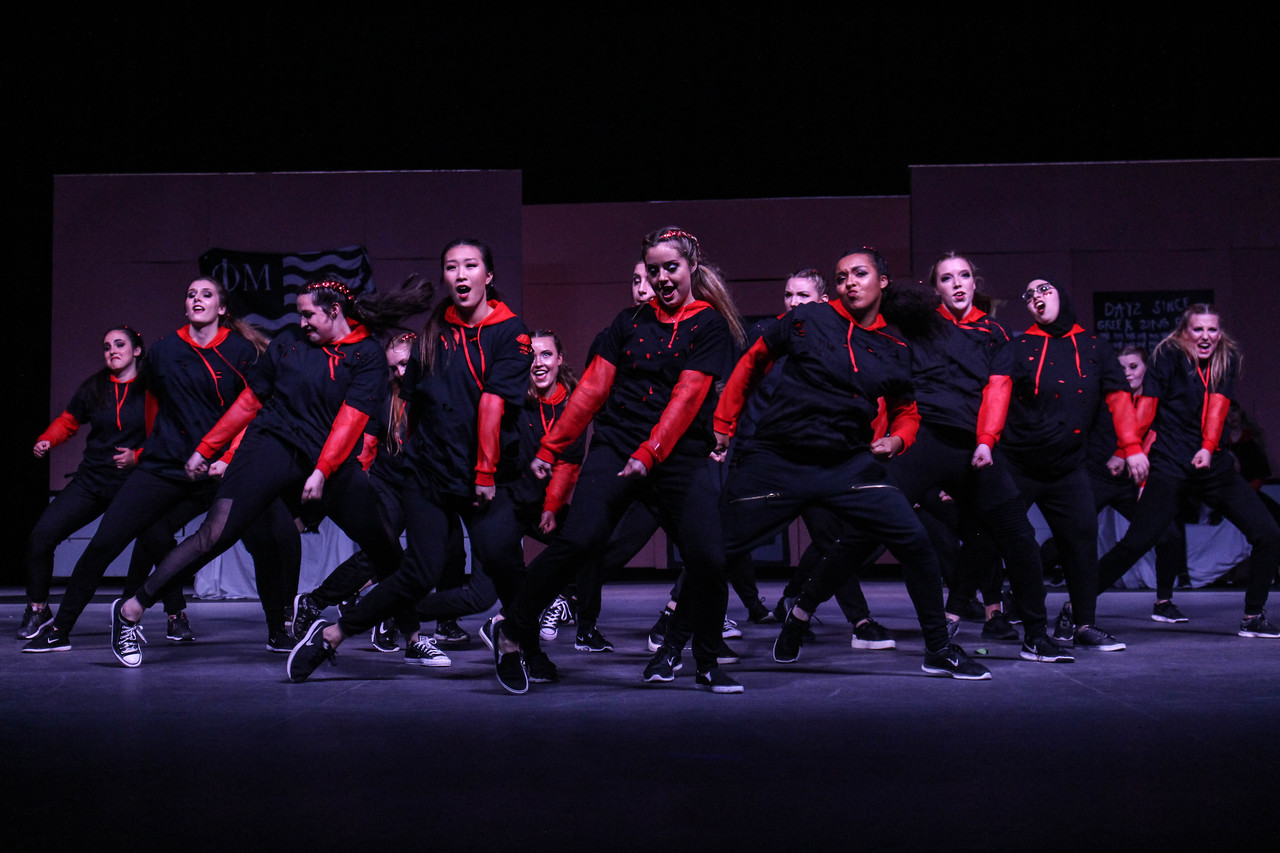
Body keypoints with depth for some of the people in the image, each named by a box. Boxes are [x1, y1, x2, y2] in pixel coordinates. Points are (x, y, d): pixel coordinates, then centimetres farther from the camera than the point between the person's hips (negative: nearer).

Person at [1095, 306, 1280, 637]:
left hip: (1211, 462, 5)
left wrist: (1207, 448, -18)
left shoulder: (1226, 359, 11)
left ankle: (1252, 618, 13)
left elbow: (1219, 404, -4)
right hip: (1169, 466, -5)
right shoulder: (1168, 356, -2)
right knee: (1136, 543, -14)